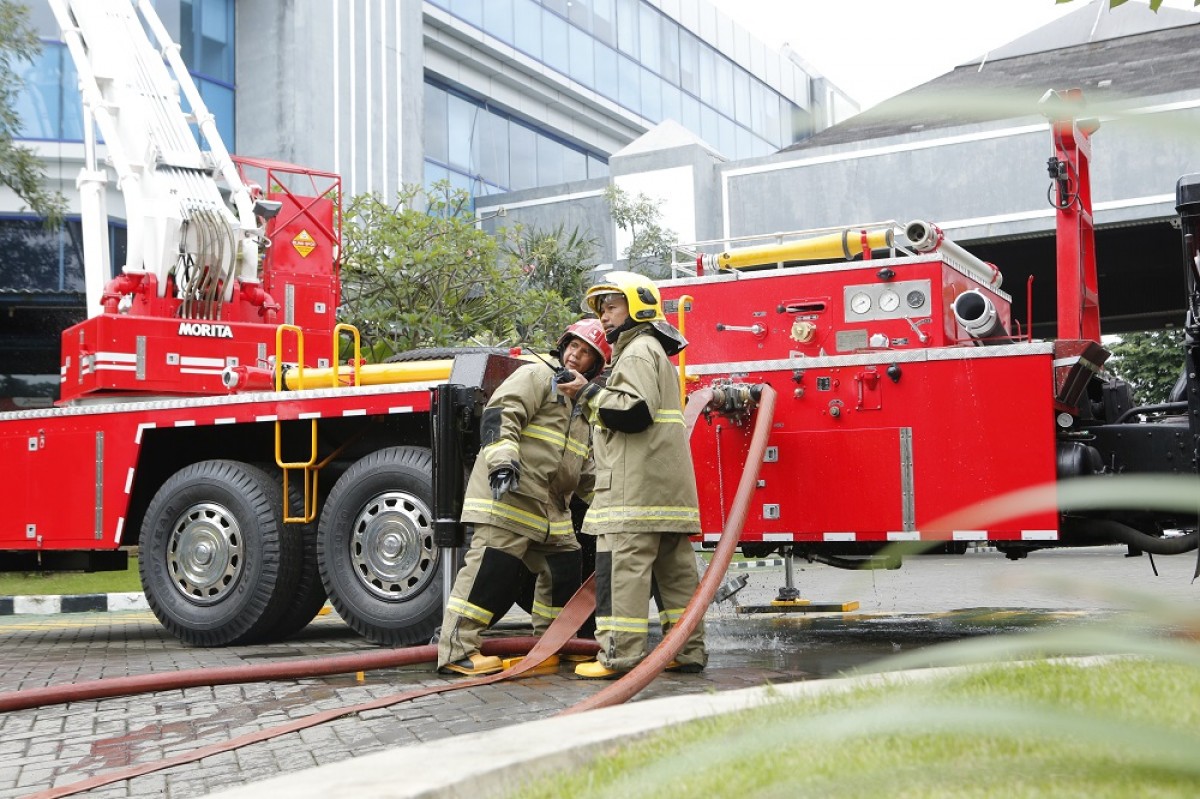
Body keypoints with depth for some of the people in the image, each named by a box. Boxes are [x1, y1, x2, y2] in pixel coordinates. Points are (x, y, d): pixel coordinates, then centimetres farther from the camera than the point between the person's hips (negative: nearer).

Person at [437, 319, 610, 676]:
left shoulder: (584, 406, 24)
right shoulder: (536, 376, -1)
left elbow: (586, 468, 30)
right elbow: (501, 414, -16)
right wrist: (502, 459, -30)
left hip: (551, 506, 9)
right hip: (507, 496, -9)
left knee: (563, 571, 11)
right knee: (493, 567, -15)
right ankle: (457, 650, -15)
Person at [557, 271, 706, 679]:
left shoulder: (638, 351, -6)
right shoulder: (655, 353, 27)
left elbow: (635, 411, -19)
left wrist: (589, 393, -12)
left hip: (636, 488, -11)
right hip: (668, 487, 11)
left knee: (622, 567, -12)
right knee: (674, 568, 9)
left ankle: (619, 654, -14)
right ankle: (689, 649, 11)